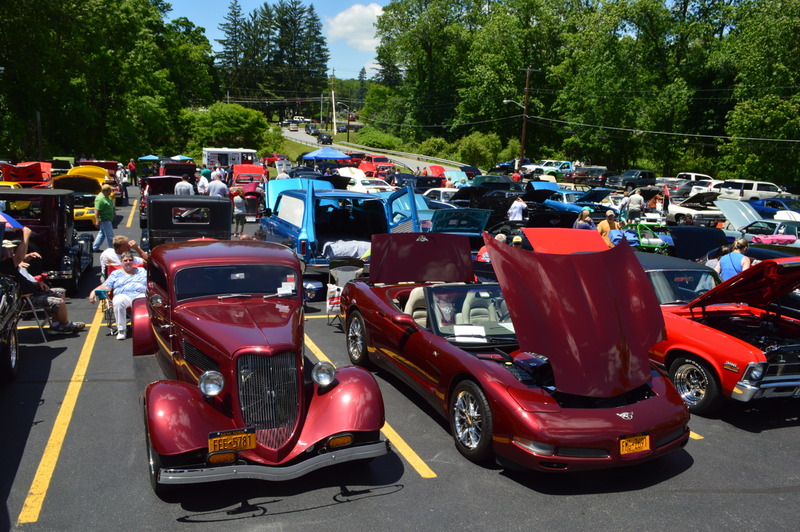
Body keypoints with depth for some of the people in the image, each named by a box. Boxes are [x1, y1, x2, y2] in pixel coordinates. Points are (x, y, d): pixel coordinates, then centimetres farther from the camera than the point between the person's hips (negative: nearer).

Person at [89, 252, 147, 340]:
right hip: (123, 295, 0)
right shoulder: (116, 273, 24)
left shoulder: (142, 271, 28)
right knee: (118, 302, -38)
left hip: (141, 295, 0)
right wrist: (94, 291, -5)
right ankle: (121, 330, -26)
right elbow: (106, 286, 13)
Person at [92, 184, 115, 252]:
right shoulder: (100, 199, -23)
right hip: (105, 220, -11)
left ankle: (95, 248, 24)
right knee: (110, 235, -3)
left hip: (107, 219, 11)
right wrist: (97, 221, -30)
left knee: (102, 233, 17)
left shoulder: (106, 197, 9)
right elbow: (96, 210, -26)